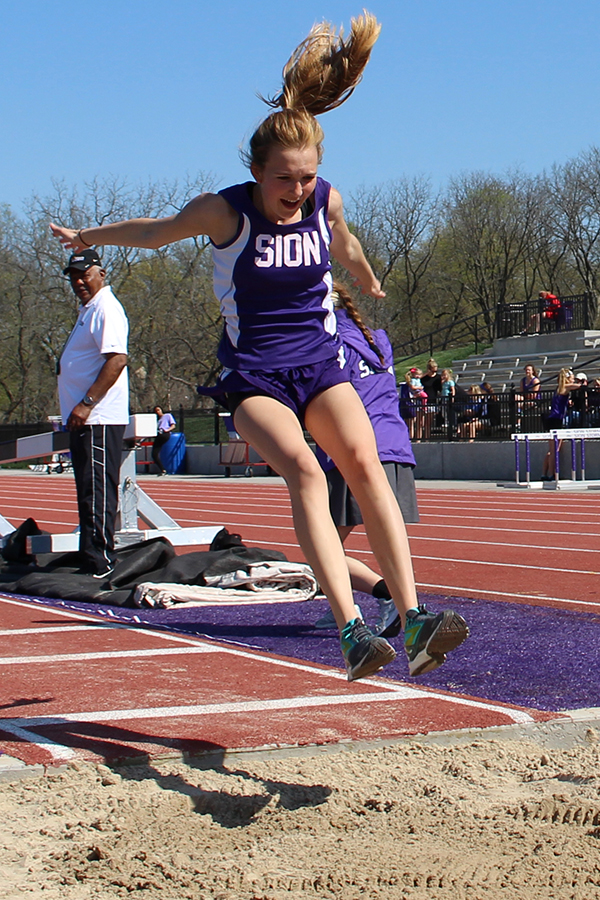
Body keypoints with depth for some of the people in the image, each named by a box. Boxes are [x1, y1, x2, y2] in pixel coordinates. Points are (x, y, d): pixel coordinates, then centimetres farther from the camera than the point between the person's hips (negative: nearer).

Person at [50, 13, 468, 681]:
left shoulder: (327, 202, -1)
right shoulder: (225, 212, -11)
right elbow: (153, 233, 9)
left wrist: (370, 286, 44)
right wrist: (86, 237, 23)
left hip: (321, 362, 4)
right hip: (254, 373, -3)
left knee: (364, 463, -21)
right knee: (303, 470, -29)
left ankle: (412, 619, -27)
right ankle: (350, 630, -37)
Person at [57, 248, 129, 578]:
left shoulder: (106, 309, -11)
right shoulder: (87, 309, 21)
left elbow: (117, 358, -23)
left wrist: (86, 403, -25)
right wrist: (78, 408, 18)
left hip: (99, 419, -11)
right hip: (83, 419, 11)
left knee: (97, 495, -11)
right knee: (89, 495, 13)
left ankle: (99, 566, -11)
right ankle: (90, 561, 19)